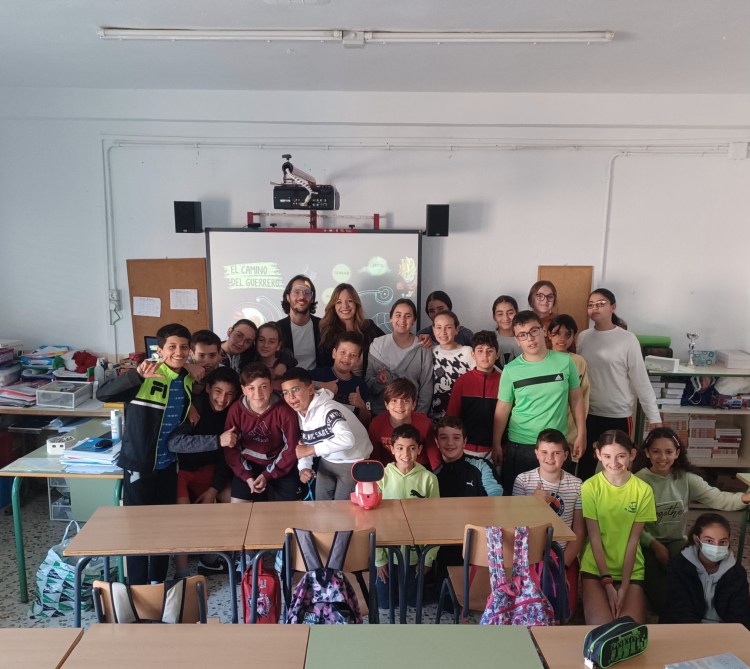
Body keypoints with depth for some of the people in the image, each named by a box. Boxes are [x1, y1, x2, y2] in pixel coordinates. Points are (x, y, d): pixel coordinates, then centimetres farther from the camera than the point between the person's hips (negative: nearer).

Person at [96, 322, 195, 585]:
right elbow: (103, 394, -30)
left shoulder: (189, 381, 2)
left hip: (168, 464, 6)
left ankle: (158, 581, 33)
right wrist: (137, 374, -41)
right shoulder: (147, 377, -16)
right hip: (139, 463, -6)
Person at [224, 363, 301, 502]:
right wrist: (247, 476, -15)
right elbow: (231, 448, -7)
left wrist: (267, 475, -15)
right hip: (249, 464, 2)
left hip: (278, 465, -1)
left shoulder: (284, 411, -20)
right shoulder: (236, 410, -14)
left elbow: (291, 447, -13)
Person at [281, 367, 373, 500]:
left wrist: (311, 450, -40)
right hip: (327, 461, 7)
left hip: (353, 461, -7)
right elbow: (305, 445, 3)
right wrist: (304, 467, -17)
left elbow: (347, 439, -46)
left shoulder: (327, 409, -31)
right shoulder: (298, 413, -5)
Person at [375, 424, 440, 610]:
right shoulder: (381, 477, -14)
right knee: (384, 603, 15)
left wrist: (429, 557, -2)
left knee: (414, 601, 17)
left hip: (417, 553, 0)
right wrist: (379, 558, -5)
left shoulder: (429, 479, -14)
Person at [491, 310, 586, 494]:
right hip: (519, 446, -1)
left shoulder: (565, 361, -4)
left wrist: (581, 434, 4)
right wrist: (496, 444, 1)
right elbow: (502, 409, 0)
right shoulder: (510, 370, -6)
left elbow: (576, 398, 5)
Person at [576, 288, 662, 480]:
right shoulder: (583, 337, 1)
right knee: (585, 465, 14)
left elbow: (641, 380, -8)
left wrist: (654, 416, -9)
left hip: (619, 415, -3)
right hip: (588, 414, 3)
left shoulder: (627, 339, -9)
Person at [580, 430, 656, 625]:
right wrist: (608, 583, -12)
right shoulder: (590, 487, -9)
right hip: (595, 568, -1)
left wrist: (624, 586, -9)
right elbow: (594, 537, -8)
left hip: (631, 570, 2)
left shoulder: (643, 490, -6)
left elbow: (633, 540, -5)